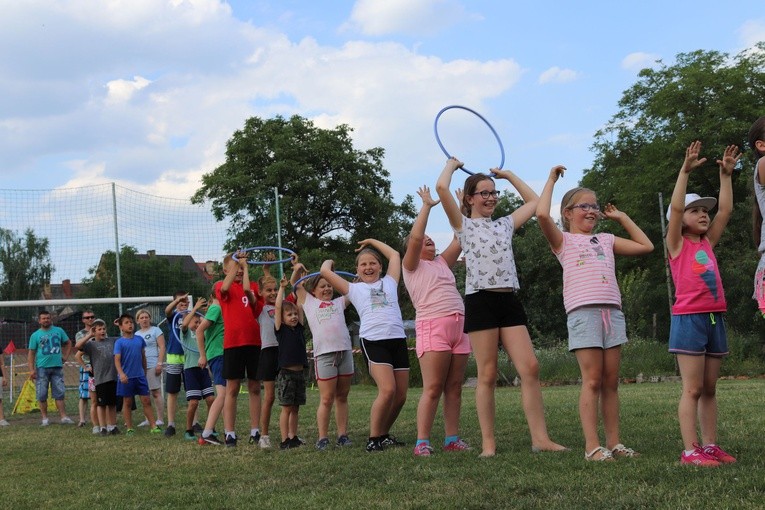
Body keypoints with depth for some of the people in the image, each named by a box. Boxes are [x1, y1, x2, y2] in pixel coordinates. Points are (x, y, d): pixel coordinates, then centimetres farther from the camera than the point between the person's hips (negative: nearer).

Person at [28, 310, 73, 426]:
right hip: (42, 368, -1)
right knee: (42, 395, 0)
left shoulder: (59, 331, 9)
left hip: (57, 367, 1)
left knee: (59, 393, 0)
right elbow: (31, 353, 1)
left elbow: (68, 343, 22)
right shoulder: (35, 335, 3)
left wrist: (65, 356, 9)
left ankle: (64, 417, 0)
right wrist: (32, 369, -7)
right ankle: (44, 418, 8)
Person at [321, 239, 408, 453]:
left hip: (398, 339, 4)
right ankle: (373, 439, -9)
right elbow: (325, 272, 12)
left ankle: (384, 435, 20)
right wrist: (330, 261, 32)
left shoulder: (389, 282, 23)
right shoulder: (354, 289, 15)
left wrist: (371, 241, 36)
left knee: (400, 395, 1)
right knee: (387, 390, -21)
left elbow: (394, 255, 29)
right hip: (373, 340, -4)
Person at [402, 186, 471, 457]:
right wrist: (426, 206, -1)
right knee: (432, 389, -10)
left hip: (458, 327, 6)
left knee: (454, 388, 4)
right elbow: (415, 237, -8)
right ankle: (422, 442, -8)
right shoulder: (411, 265, 8)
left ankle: (452, 439, 7)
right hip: (432, 327, -6)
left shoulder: (442, 263, 25)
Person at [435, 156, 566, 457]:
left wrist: (507, 175, 31)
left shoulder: (505, 224, 21)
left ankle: (540, 438, -4)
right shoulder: (464, 225, 7)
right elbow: (441, 188, -6)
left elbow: (534, 201, 30)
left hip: (510, 301, 5)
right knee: (487, 375, -3)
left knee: (530, 368, -6)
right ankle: (488, 443, 3)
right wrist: (452, 165, 11)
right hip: (480, 301, -4)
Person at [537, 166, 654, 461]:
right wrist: (552, 180, 3)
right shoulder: (564, 240, 9)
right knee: (592, 381, -8)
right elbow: (542, 215, -9)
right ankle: (592, 447, -7)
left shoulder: (606, 240, 23)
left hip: (612, 311, 5)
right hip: (583, 312, -5)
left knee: (611, 381, 4)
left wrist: (621, 217, 26)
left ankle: (614, 443, 7)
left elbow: (646, 246, 25)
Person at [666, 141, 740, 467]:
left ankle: (710, 445, 11)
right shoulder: (677, 244, 0)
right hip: (689, 319, -6)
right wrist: (685, 171, -16)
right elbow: (675, 208, -13)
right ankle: (690, 450, -9)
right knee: (692, 389, -8)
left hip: (714, 319, 6)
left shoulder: (708, 243, 16)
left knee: (709, 389, 8)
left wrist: (726, 175, 15)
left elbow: (726, 210, 17)